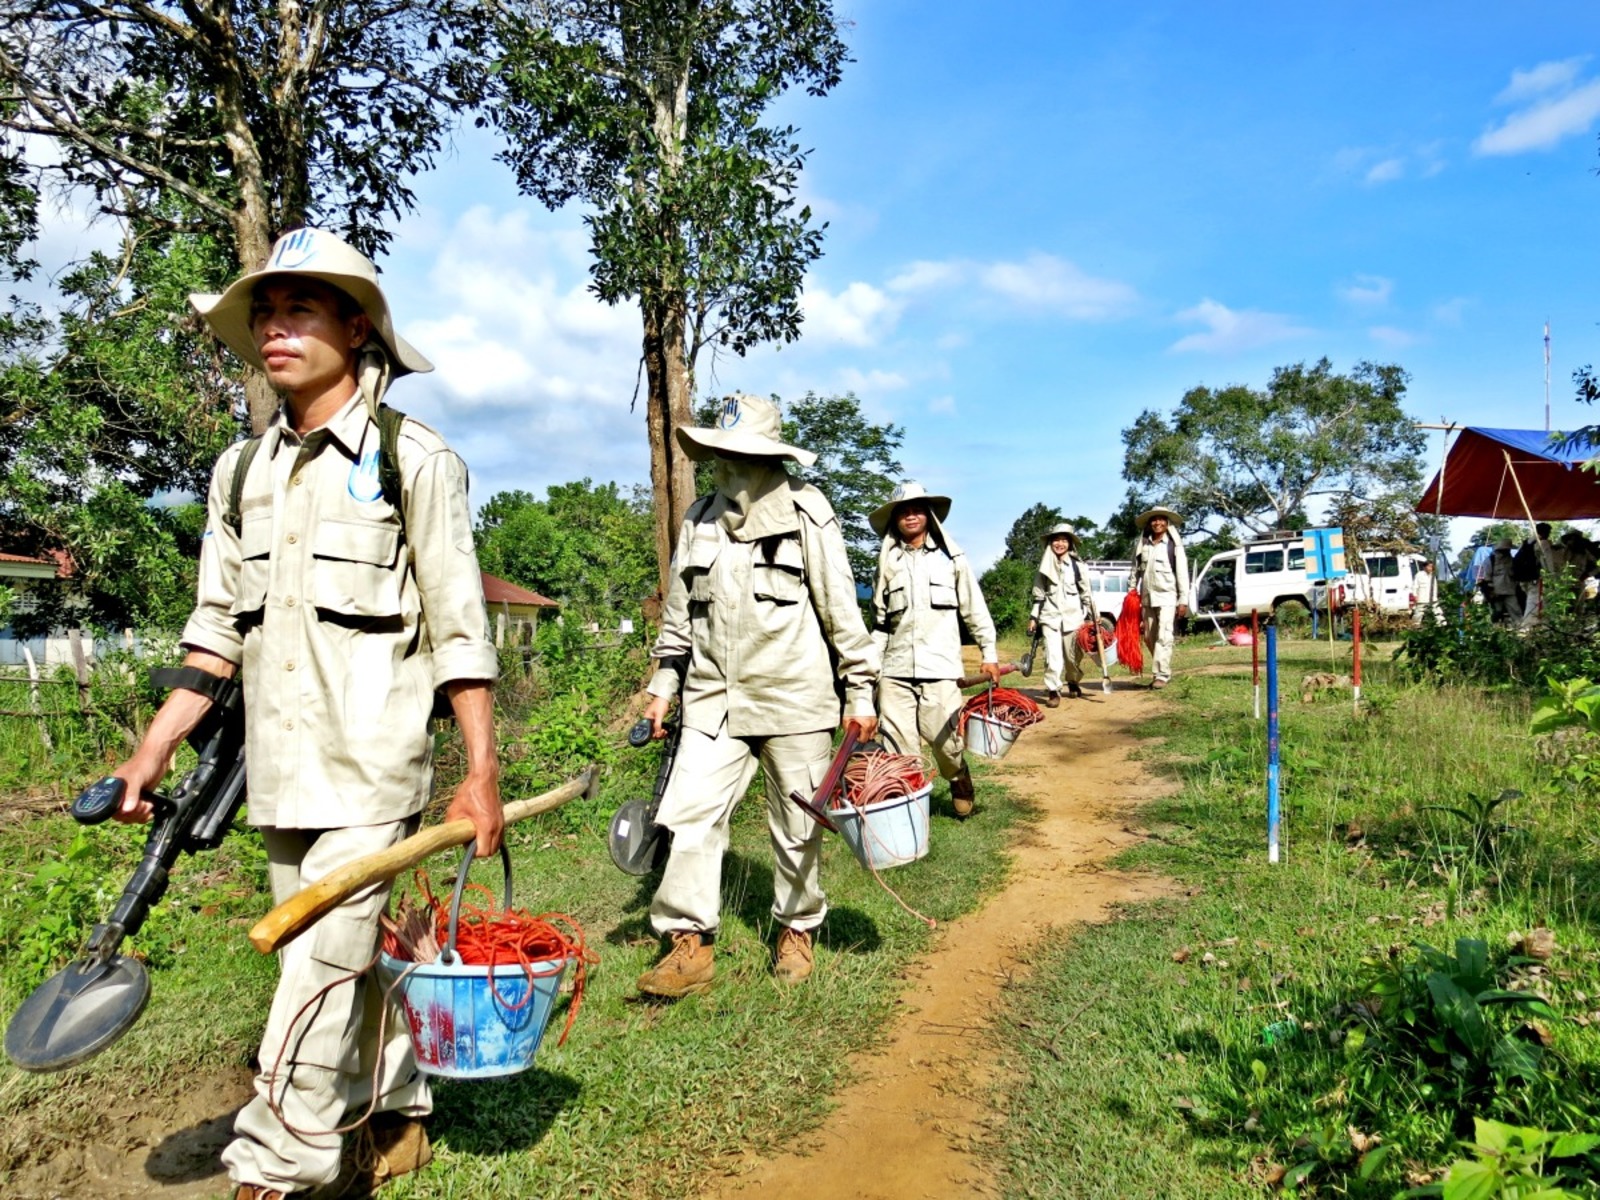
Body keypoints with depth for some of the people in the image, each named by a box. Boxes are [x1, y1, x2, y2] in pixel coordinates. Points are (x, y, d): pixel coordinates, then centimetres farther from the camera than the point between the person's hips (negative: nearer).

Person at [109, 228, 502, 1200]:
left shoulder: (413, 460, -7)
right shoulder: (241, 472, 10)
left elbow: (460, 631, -8)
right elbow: (220, 629, 13)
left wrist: (483, 773, -10)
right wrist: (155, 747, 6)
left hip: (374, 764, -6)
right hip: (280, 768, 6)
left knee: (321, 966, -6)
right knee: (345, 955, 15)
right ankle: (399, 1114, 32)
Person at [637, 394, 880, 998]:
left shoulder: (806, 516, -4)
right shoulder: (699, 520, 9)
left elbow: (842, 610, -2)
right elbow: (678, 613, 16)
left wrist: (861, 692, -2)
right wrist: (664, 686, 14)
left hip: (795, 699, -3)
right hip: (713, 701, 4)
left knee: (798, 826, 8)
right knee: (684, 815, -6)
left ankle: (796, 931, 28)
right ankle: (689, 943, 6)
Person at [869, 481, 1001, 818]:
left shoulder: (951, 558, 9)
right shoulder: (887, 563, 13)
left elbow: (975, 609, 11)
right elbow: (880, 621, 16)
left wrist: (989, 652, 7)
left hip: (940, 667, -2)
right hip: (895, 670, 2)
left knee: (946, 738, -3)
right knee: (897, 747, -2)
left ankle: (959, 779, 28)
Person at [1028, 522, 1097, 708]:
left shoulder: (1077, 565, 5)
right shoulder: (1045, 567, 9)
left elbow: (1086, 592, 6)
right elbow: (1038, 594, 12)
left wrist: (1094, 616, 4)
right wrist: (1033, 617, 9)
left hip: (1073, 615, 0)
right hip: (1050, 616, 0)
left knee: (1073, 655, 4)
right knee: (1052, 654, -12)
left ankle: (1074, 683, 29)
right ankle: (1053, 691, -5)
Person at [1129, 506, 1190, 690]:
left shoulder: (1174, 545, -2)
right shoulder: (1142, 545, 8)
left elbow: (1182, 573, -3)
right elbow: (1135, 571, 12)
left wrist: (1183, 600, -7)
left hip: (1167, 597, -4)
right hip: (1147, 597, 5)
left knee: (1164, 637, -12)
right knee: (1149, 638, 9)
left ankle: (1162, 675, -11)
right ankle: (1163, 669, 23)